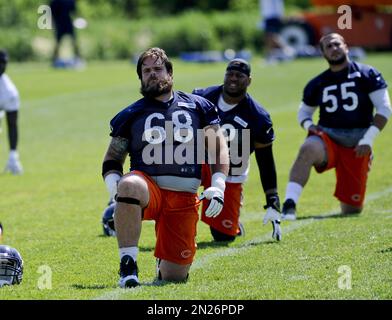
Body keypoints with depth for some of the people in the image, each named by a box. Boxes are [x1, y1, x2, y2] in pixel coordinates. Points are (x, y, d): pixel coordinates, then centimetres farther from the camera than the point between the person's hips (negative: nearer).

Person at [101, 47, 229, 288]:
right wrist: (115, 188, -10)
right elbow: (112, 160, 12)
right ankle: (128, 265, -32)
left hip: (184, 198, 1)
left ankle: (164, 260, 38)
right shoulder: (131, 116, 11)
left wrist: (218, 187, -5)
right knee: (129, 185, -41)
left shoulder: (198, 107, 12)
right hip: (149, 188, -1)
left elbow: (219, 148, 11)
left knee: (174, 276, -2)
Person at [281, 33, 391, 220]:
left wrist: (368, 140, -13)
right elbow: (304, 111, 22)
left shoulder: (367, 75, 1)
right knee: (307, 150, -39)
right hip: (327, 136, 1)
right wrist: (309, 125, -3)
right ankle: (289, 205, -46)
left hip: (357, 143, -1)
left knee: (351, 210, 1)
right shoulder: (317, 84, 9)